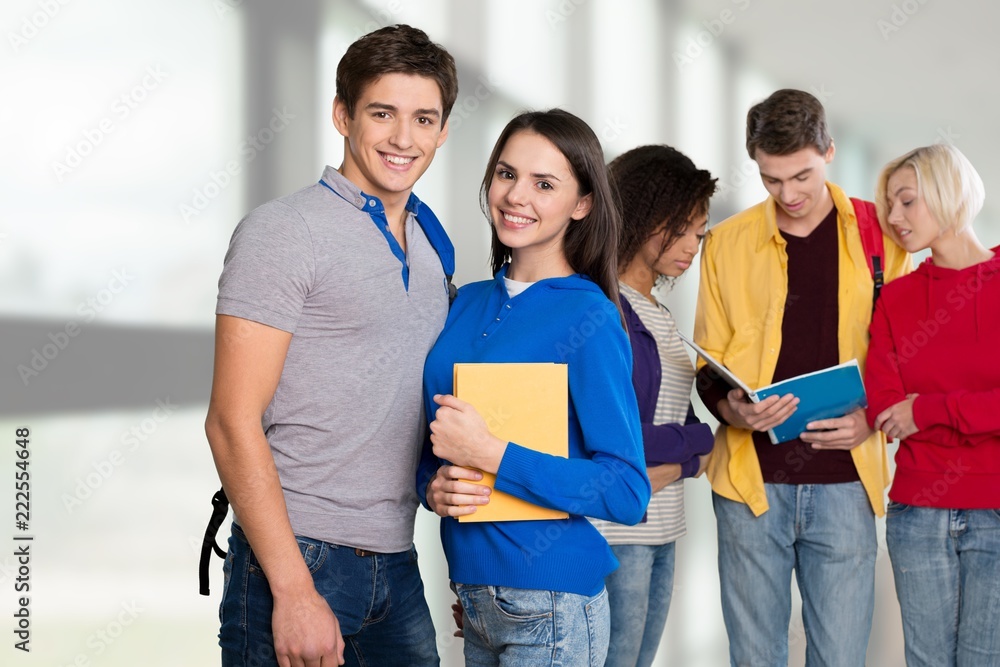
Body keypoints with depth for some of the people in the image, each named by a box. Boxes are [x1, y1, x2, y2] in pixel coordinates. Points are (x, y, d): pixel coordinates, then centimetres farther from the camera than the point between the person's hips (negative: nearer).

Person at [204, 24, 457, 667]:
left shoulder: (431, 246, 13)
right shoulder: (283, 230, -9)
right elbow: (233, 422, -14)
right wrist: (294, 592, -18)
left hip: (398, 566, 7)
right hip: (299, 561, -7)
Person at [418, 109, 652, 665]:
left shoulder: (590, 318, -12)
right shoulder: (469, 304, 6)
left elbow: (628, 493, -18)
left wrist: (488, 454, -21)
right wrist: (433, 486, -6)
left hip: (551, 609, -6)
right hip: (473, 594, 6)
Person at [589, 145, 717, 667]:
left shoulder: (658, 314, 15)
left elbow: (679, 421, 14)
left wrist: (678, 462, -8)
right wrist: (695, 440, -5)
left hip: (659, 533, 8)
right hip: (614, 533, -8)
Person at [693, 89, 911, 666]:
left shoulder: (880, 236, 3)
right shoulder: (729, 242, 6)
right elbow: (709, 363, 10)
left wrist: (872, 418, -11)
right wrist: (732, 408, -12)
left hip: (844, 481, -1)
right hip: (753, 478, 1)